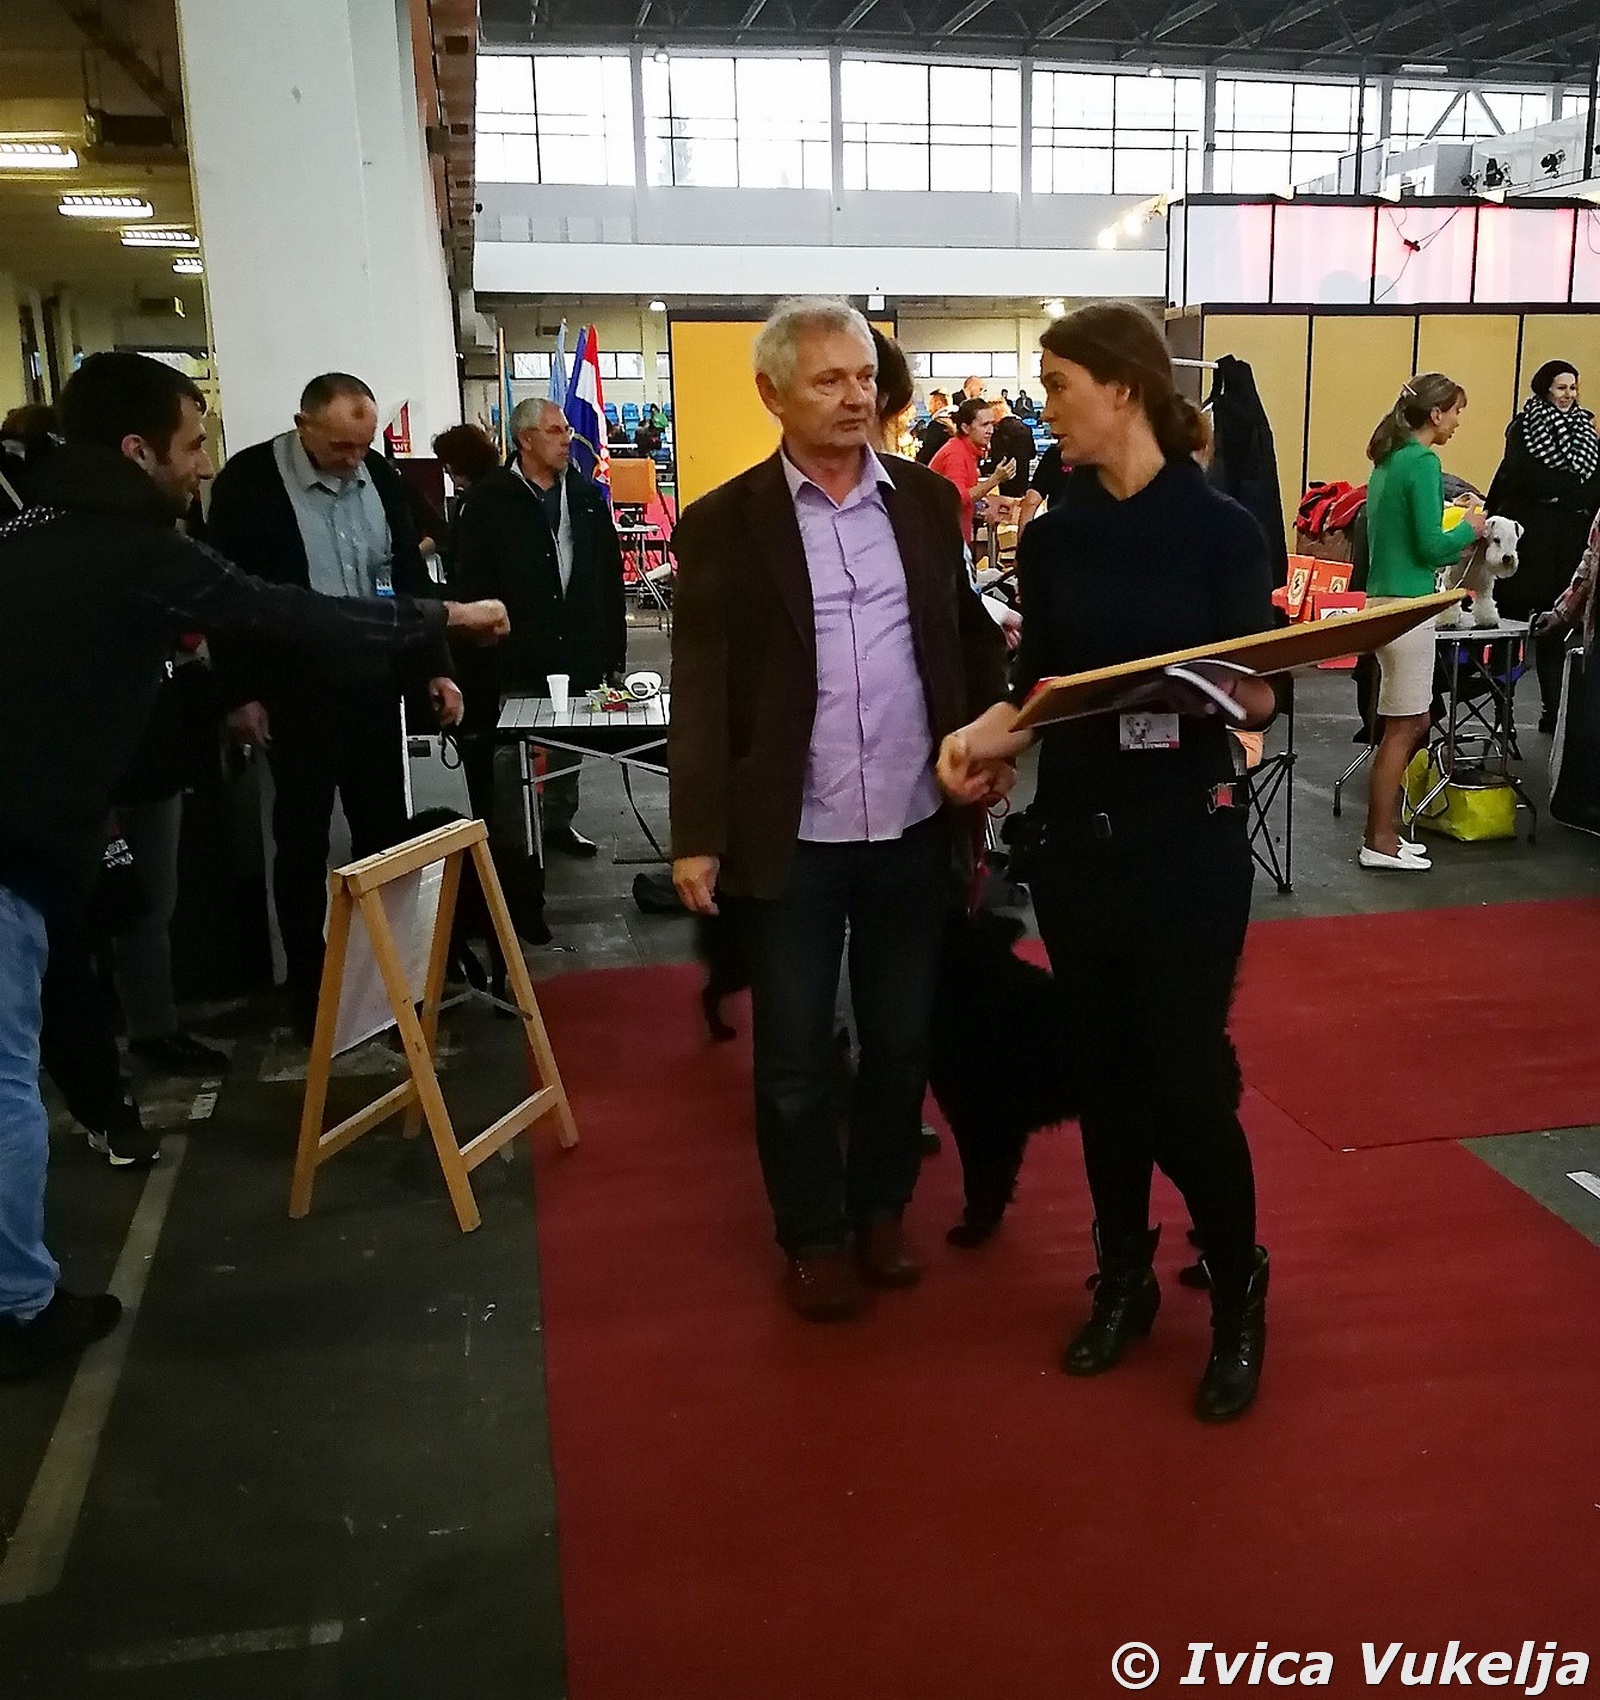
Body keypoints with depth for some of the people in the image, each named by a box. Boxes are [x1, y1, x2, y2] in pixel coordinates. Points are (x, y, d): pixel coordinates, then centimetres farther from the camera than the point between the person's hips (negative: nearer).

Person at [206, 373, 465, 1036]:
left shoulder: (379, 475, 2)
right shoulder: (248, 481, -11)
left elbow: (410, 575, 9)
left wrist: (436, 667, 4)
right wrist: (240, 694, -8)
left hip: (373, 683, 4)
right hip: (295, 693, -4)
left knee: (384, 832, 10)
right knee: (303, 841, 6)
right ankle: (308, 986, 19)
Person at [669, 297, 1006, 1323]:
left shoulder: (928, 499, 6)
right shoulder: (724, 524, -4)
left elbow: (969, 633, 14)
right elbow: (701, 691, -6)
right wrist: (698, 835, -11)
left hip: (913, 826, 3)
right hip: (791, 840, -2)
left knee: (903, 1038, 15)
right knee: (795, 1053, 9)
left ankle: (883, 1208, 36)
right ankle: (814, 1236, 28)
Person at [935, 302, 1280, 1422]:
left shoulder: (1220, 528, -8)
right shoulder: (1053, 538, 5)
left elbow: (1262, 696, -7)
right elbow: (1037, 684, 8)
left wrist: (1191, 692, -28)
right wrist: (986, 733, -12)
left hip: (1187, 834, -4)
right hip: (1077, 832, 4)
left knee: (1186, 1071, -1)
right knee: (1105, 1065, 13)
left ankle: (1238, 1294, 22)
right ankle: (1124, 1278, 31)